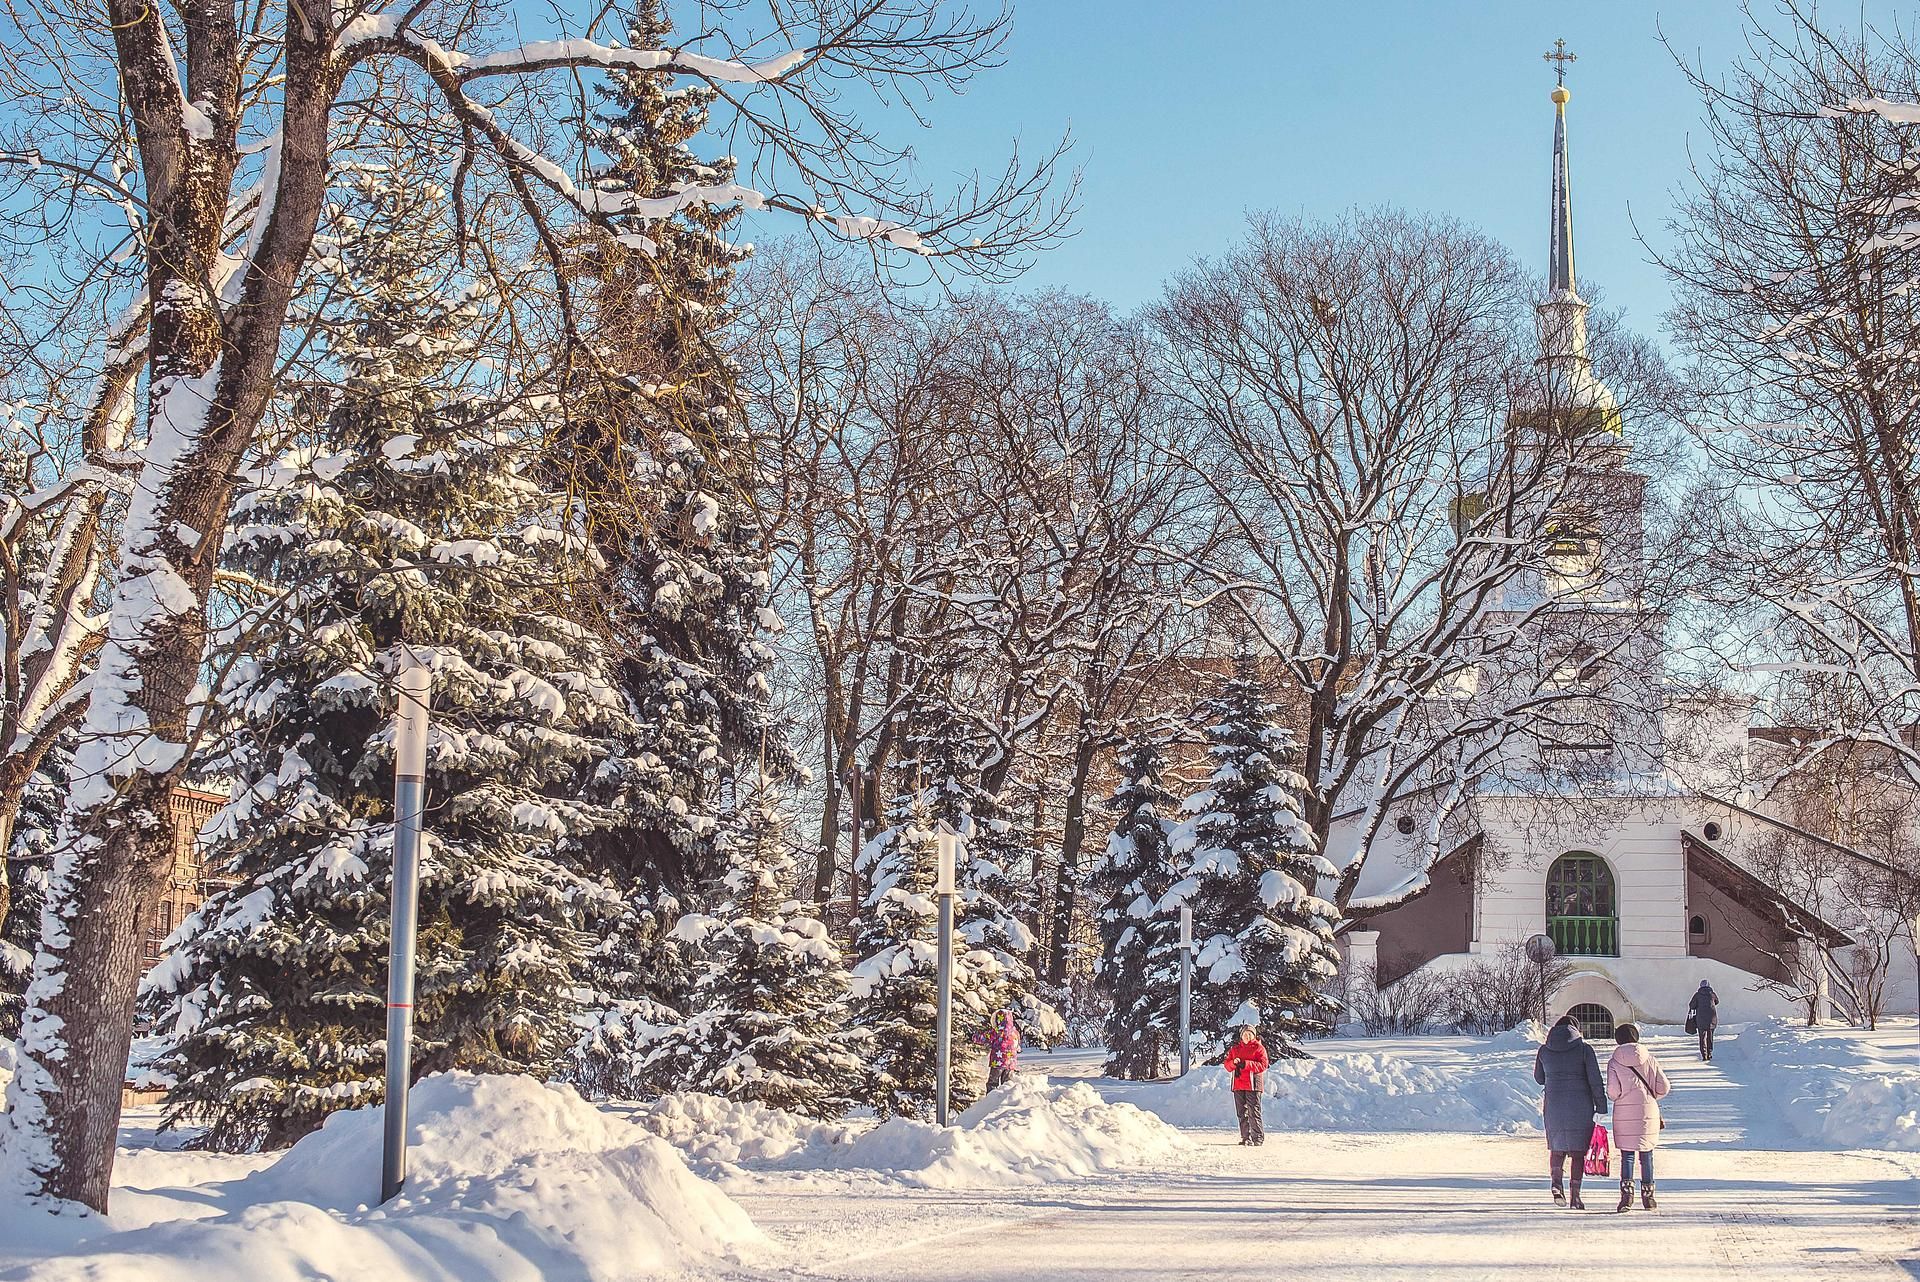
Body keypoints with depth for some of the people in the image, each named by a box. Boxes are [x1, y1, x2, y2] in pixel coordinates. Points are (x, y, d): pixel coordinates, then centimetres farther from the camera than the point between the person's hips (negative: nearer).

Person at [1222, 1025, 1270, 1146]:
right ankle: (1246, 1137, 13)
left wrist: (1246, 1064, -17)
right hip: (1238, 1085, 5)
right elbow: (1227, 1065, 12)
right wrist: (1234, 1062, -11)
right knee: (1242, 1113, 7)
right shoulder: (1235, 1049, 17)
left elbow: (1263, 1065, -10)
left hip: (1252, 1085, -5)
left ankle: (1258, 1138, -8)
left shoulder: (1259, 1048, 2)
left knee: (1254, 1112, -10)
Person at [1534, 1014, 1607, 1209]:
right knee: (1578, 1151, 7)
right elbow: (1595, 1081, -8)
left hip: (1554, 1106, 2)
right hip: (1580, 1108, -2)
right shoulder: (1584, 1049, -5)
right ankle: (1575, 1195, 4)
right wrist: (1601, 1108, -5)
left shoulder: (1544, 1050, 3)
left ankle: (1556, 1181, -10)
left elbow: (1539, 1078, 15)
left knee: (1557, 1147, 15)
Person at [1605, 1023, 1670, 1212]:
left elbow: (1612, 1091, -11)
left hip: (1624, 1115, -2)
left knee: (1627, 1156, 4)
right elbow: (1663, 1087, -1)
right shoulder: (1649, 1058, 1)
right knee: (1646, 1155, 12)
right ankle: (1648, 1195, 17)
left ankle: (1627, 1191, -12)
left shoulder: (1614, 1061, -4)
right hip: (1648, 1112, 2)